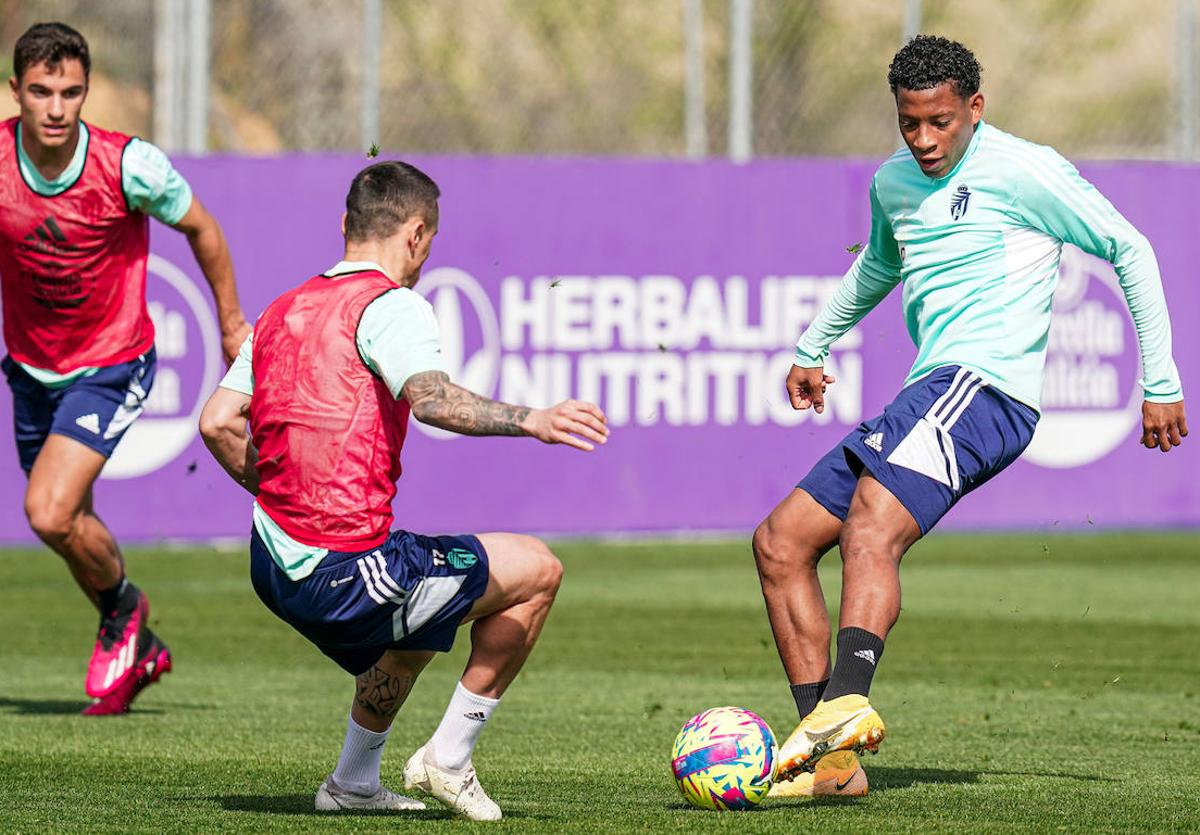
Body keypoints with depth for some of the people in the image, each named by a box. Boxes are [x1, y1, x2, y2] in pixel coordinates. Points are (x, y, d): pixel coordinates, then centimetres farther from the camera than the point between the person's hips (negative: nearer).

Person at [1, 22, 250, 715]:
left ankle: (124, 606, 12)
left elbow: (201, 228, -4)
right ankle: (138, 652, 40)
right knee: (71, 526, 16)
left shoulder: (129, 166, -23)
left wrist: (232, 323, 6)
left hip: (112, 365, -4)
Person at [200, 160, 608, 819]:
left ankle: (353, 783, 38)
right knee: (537, 571, 6)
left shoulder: (283, 310, 16)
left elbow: (218, 424, 13)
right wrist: (529, 420, -33)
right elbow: (433, 399, -27)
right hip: (348, 572, -9)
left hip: (272, 568, 9)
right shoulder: (389, 305, -8)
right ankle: (448, 758, 10)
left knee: (411, 633, 36)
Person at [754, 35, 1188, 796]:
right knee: (780, 543, 2)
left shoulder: (1022, 172, -4)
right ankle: (832, 760, -3)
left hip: (984, 387, -9)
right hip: (928, 400, 9)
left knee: (871, 522, -33)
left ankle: (848, 701, -55)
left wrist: (1162, 383, 0)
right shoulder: (894, 184, 19)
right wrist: (812, 348, 49)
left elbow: (1130, 250, 1)